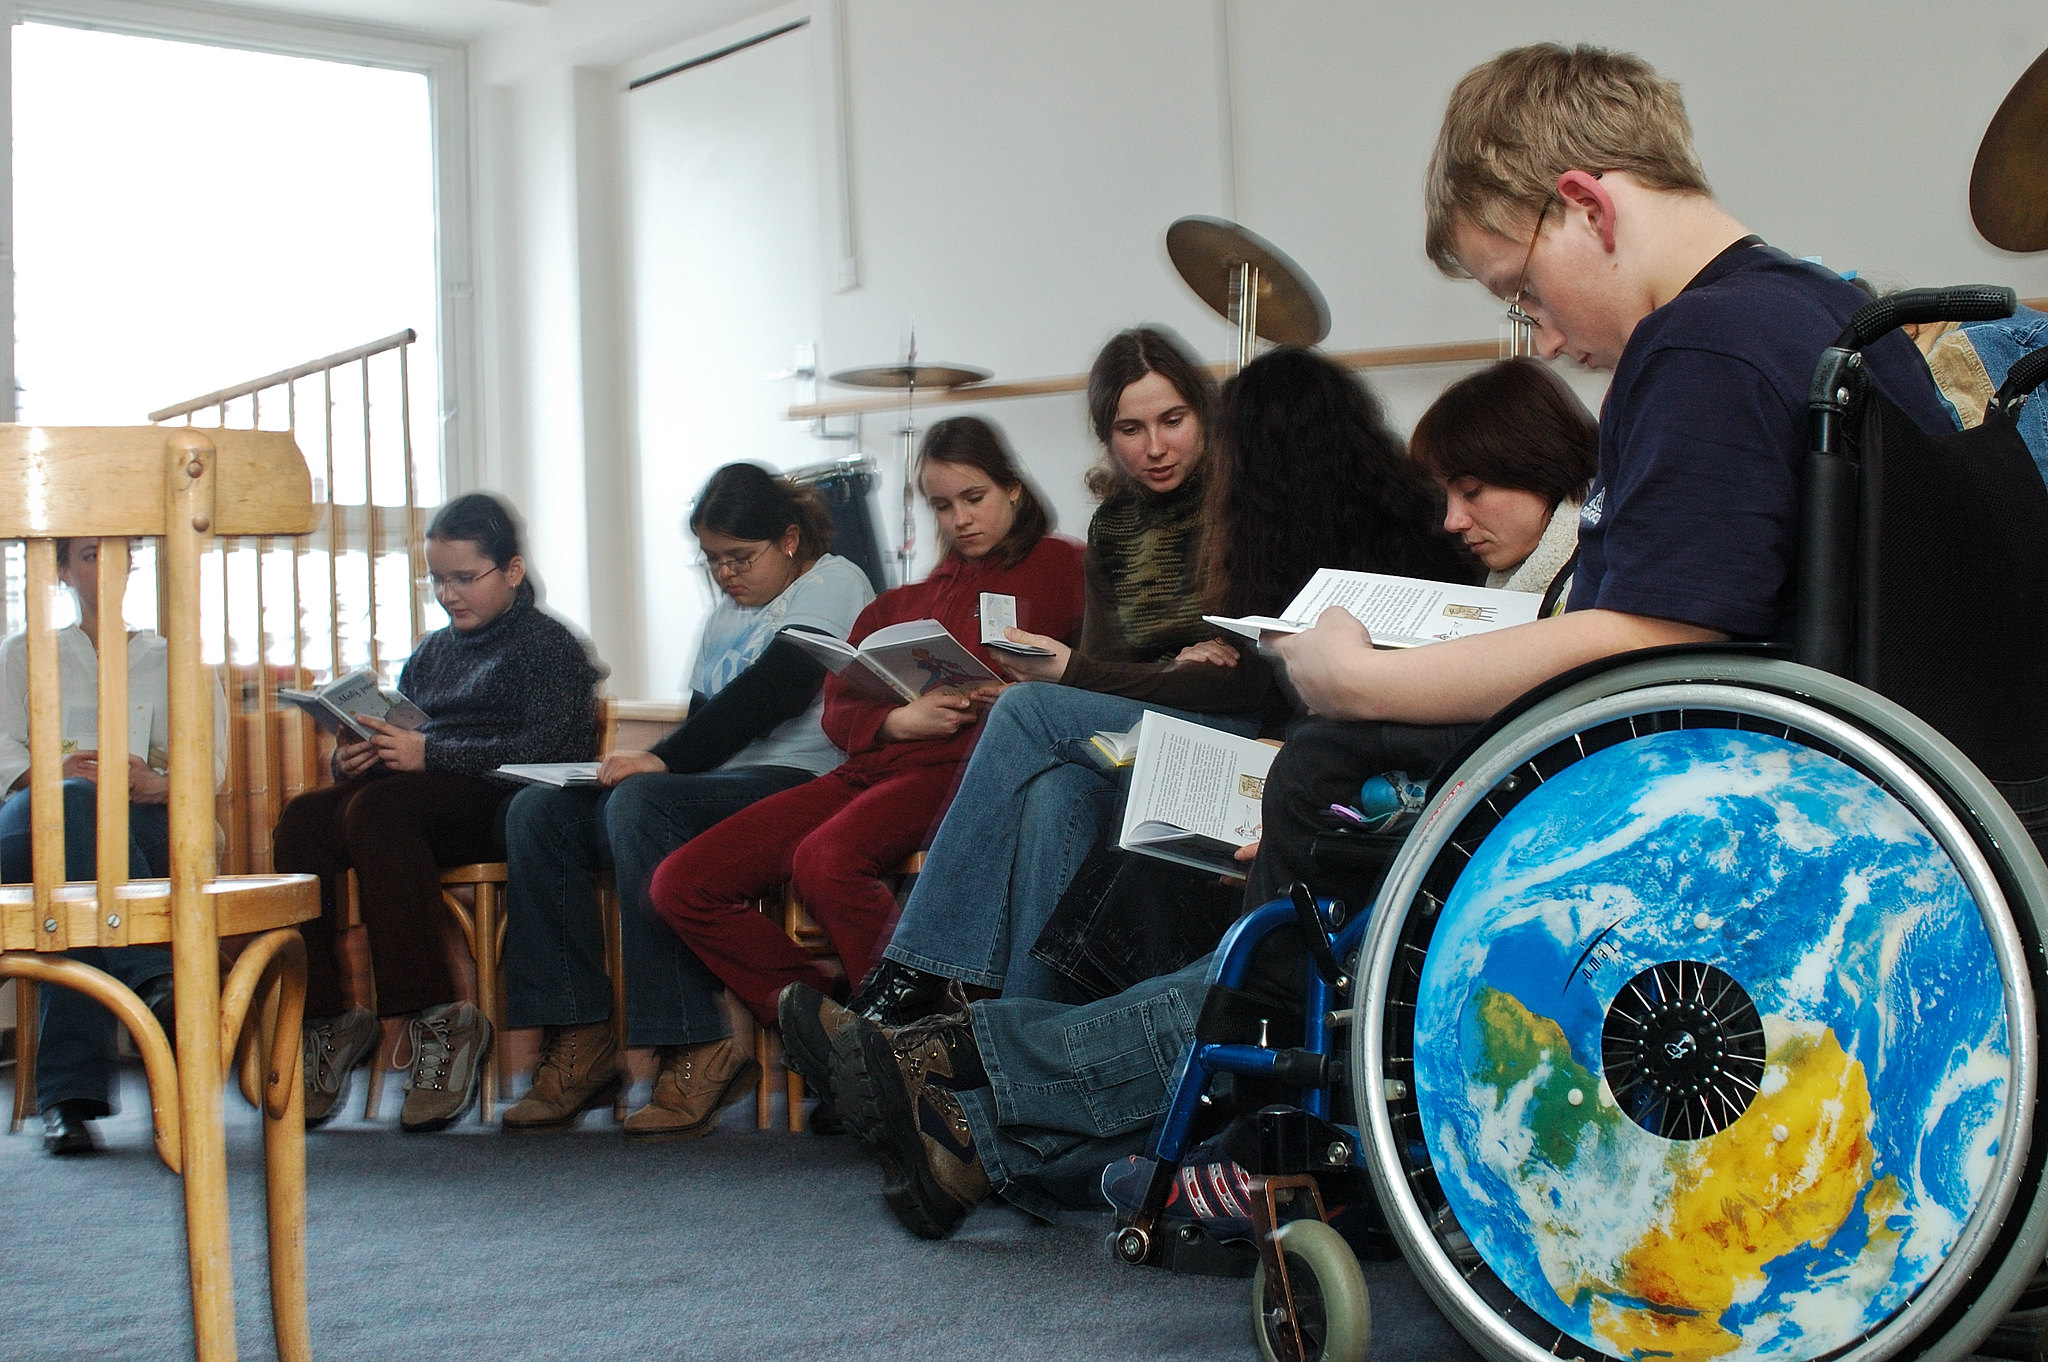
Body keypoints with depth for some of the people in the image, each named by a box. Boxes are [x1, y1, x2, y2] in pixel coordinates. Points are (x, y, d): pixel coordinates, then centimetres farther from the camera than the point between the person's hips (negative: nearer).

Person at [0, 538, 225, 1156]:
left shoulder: (172, 660, 24)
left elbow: (209, 765, 7)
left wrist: (156, 783, -17)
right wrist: (55, 774, -17)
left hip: (146, 826, 0)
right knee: (77, 802, -38)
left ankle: (70, 1093, -47)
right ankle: (154, 977, -56)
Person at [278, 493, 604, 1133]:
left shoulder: (547, 643, 6)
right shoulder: (431, 652, 29)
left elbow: (550, 748, -11)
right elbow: (394, 741, 27)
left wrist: (430, 755, -17)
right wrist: (352, 760, 1)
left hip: (500, 805, -7)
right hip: (421, 802, 7)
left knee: (376, 810, -35)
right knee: (304, 818, -23)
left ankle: (439, 1019, -34)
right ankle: (325, 1017, -22)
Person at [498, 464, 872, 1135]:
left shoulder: (832, 584, 0)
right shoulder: (727, 611, 27)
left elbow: (767, 697, -14)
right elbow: (705, 714, 20)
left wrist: (665, 760, -21)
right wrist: (653, 763, -2)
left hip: (795, 784, -9)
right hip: (711, 791, 9)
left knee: (642, 803, -34)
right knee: (539, 809, -11)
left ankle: (688, 1048, -31)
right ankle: (580, 1042, -17)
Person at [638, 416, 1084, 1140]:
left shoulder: (1057, 566, 12)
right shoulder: (909, 598, 27)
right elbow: (838, 711, 19)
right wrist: (902, 718, -2)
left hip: (963, 773, -7)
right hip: (872, 769, 7)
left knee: (825, 860, -37)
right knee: (681, 885, -8)